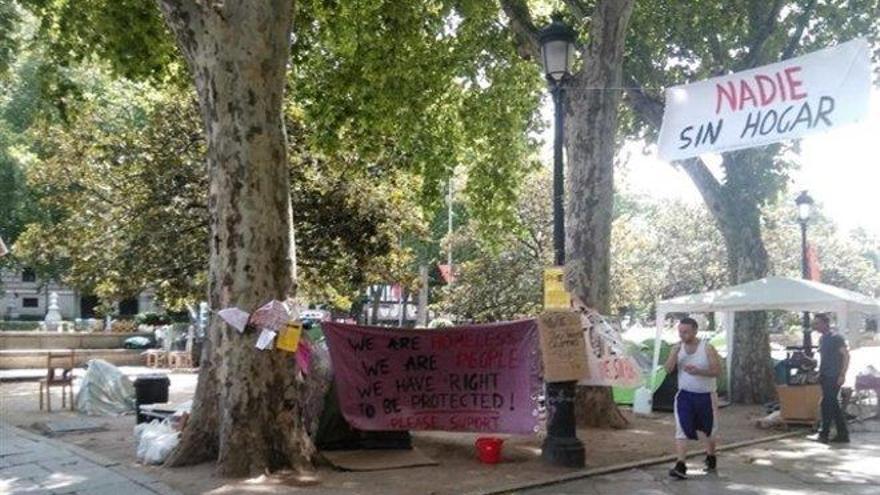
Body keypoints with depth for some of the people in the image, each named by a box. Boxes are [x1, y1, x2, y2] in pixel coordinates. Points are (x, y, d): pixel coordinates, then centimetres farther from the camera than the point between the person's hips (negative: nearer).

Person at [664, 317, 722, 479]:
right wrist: (675, 353, -24)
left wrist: (698, 371, -29)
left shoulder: (707, 348, -11)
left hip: (706, 396, -1)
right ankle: (680, 466, -16)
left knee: (710, 429, 15)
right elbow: (668, 369, -9)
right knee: (682, 429, -12)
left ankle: (711, 458, 40)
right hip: (685, 395, 1)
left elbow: (717, 371, -14)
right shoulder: (677, 348, -1)